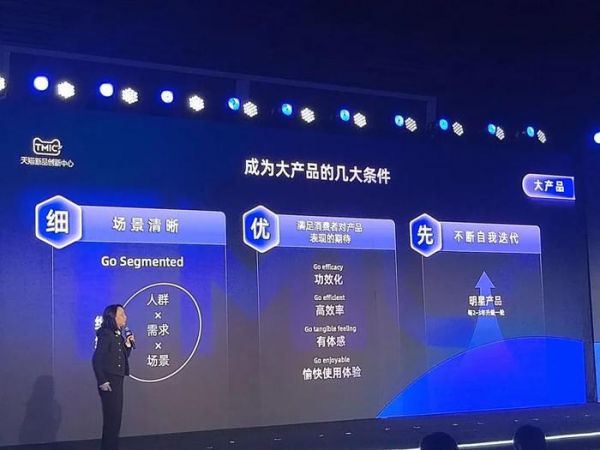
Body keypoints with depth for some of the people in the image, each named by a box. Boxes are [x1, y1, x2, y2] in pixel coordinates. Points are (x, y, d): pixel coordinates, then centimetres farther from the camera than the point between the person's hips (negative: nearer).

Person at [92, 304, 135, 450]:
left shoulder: (119, 336, 12)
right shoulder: (106, 334, -12)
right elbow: (97, 359, -18)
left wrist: (128, 344, 2)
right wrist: (102, 382, -20)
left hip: (117, 380, 9)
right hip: (109, 381, -9)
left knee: (115, 417, 13)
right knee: (111, 417, -6)